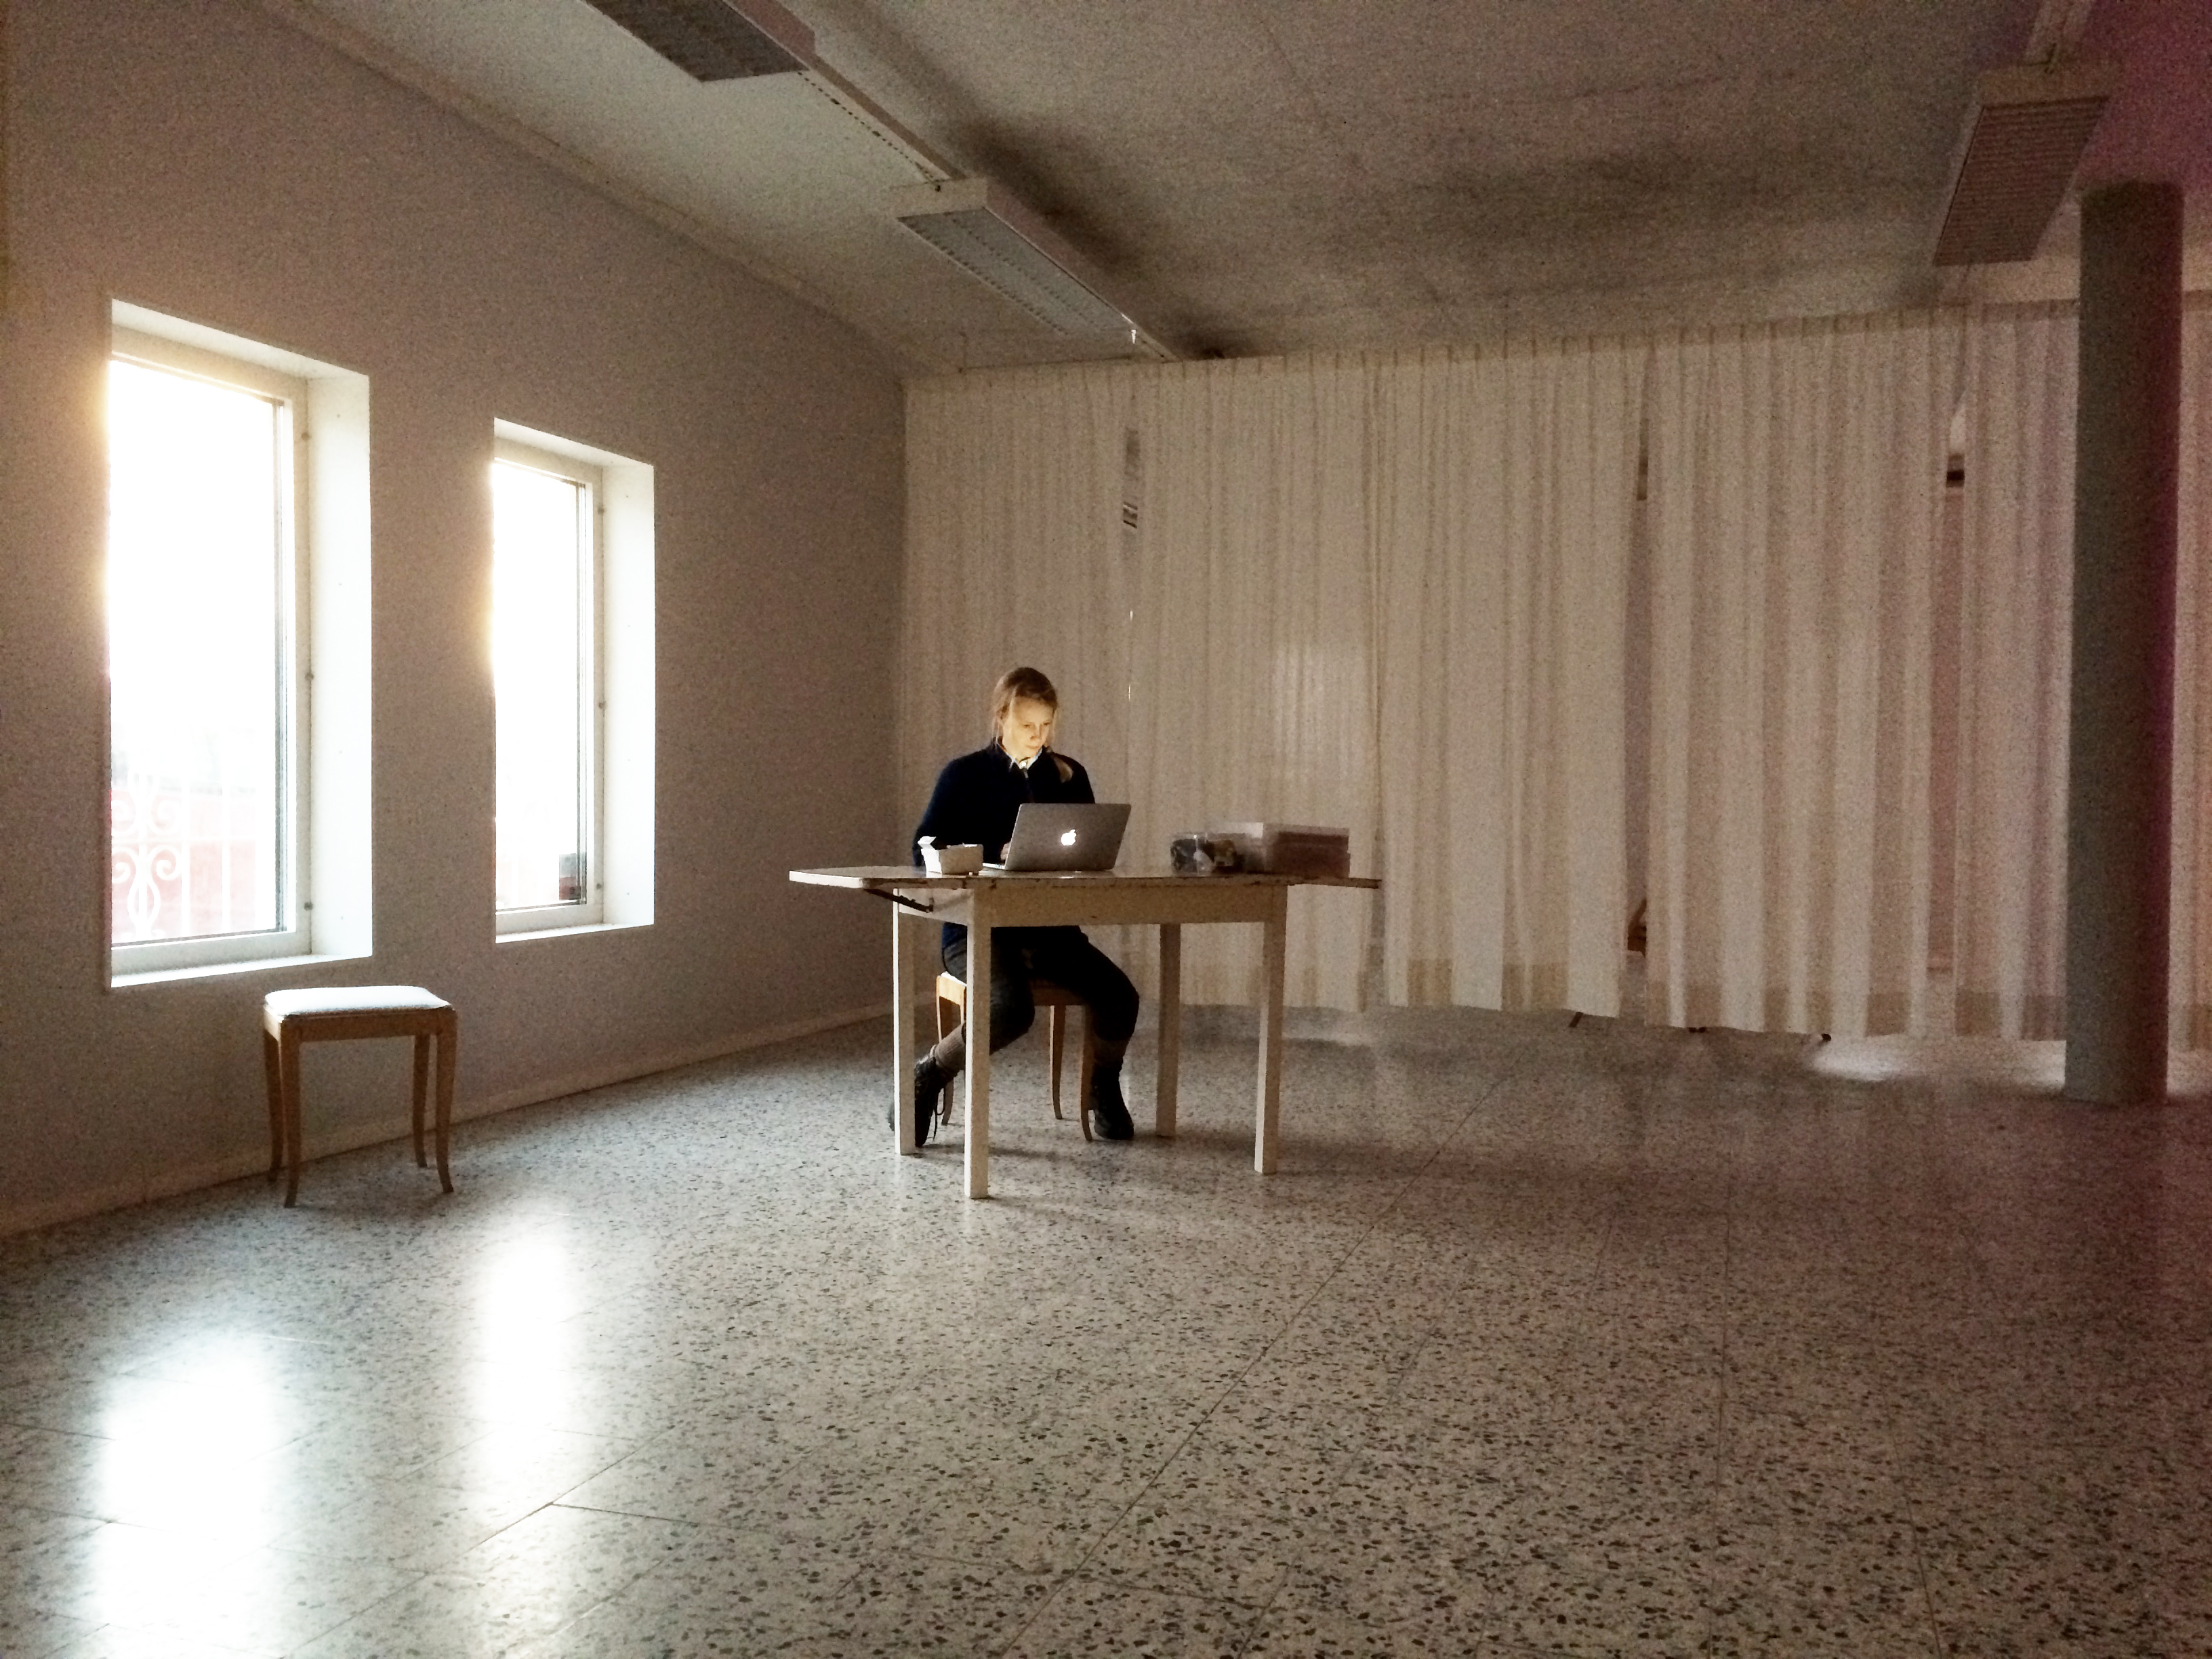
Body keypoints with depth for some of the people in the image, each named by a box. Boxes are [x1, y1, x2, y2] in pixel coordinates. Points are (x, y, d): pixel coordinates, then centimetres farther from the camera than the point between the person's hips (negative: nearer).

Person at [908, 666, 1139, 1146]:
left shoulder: (1069, 776, 12)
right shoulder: (964, 775, 2)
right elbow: (925, 850, -5)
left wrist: (1046, 776, -7)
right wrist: (997, 854, -16)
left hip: (1051, 927, 4)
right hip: (977, 928, -4)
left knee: (1118, 996, -21)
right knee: (1012, 1008, -34)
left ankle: (1102, 1089, 10)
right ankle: (927, 1077, -7)